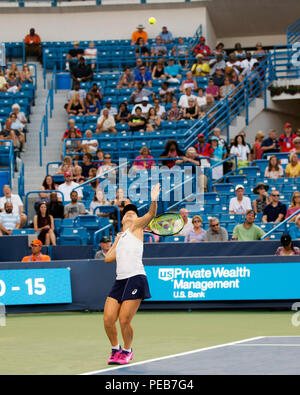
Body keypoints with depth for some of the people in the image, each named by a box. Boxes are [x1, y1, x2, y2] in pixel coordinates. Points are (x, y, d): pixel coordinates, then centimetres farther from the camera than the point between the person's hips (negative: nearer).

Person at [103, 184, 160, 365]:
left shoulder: (136, 227, 9)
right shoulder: (120, 237, 26)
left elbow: (151, 215, -9)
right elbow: (108, 258, 25)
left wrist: (154, 201, -26)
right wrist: (117, 243, 23)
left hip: (136, 279, -6)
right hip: (120, 281, 6)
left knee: (124, 320, -9)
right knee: (108, 319, -4)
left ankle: (127, 351, 14)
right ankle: (116, 349, 18)